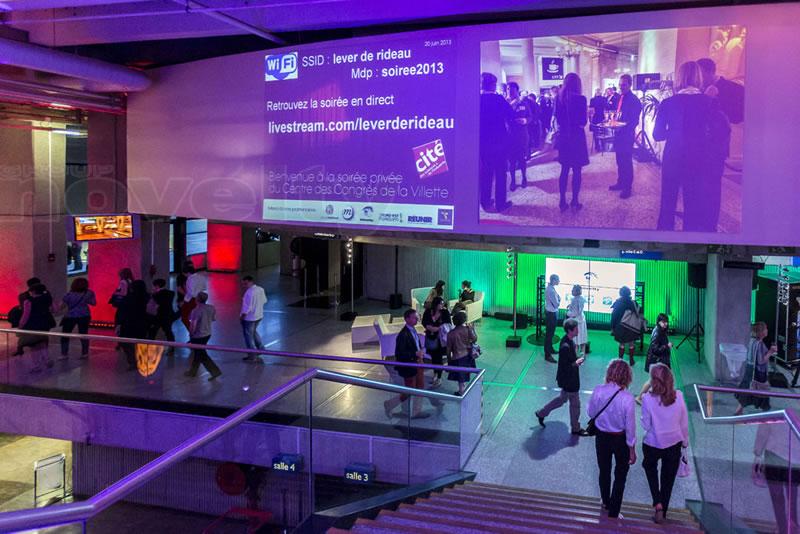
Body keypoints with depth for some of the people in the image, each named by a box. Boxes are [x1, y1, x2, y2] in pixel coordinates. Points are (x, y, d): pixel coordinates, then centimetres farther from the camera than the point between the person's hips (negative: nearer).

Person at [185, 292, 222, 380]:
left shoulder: (196, 310, -25)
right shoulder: (211, 308, -5)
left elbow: (193, 325, -25)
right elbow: (214, 319, 9)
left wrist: (191, 333, -7)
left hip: (198, 336, -8)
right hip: (207, 334, 8)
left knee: (202, 356, 5)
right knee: (197, 352, 22)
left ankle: (215, 371, 1)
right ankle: (193, 371, 35)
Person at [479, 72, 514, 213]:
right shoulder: (498, 99, -13)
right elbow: (511, 115, -10)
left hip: (482, 141, 4)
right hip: (499, 140, -4)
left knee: (485, 171, 13)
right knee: (500, 172, 5)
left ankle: (486, 202, 17)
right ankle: (500, 203, 8)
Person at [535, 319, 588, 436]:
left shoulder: (568, 340, -2)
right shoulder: (565, 346, -32)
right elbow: (563, 367, -28)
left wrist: (577, 360, -1)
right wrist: (576, 363, -18)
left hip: (569, 379, 9)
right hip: (569, 380, -9)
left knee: (562, 398, 26)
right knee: (575, 404, 10)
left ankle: (541, 413, 37)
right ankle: (576, 429, 29)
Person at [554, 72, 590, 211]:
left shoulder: (559, 98, 1)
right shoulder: (580, 99, -13)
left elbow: (558, 118, 9)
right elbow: (583, 122, -10)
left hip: (563, 136, 5)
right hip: (576, 137, -5)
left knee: (564, 170, 12)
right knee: (576, 170, 4)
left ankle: (563, 201, 13)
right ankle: (575, 202, 8)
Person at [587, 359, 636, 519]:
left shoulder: (598, 391, -18)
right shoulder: (627, 398, -25)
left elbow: (590, 413, -3)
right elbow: (630, 426, -16)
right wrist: (632, 450, -4)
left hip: (602, 437, 3)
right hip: (620, 439, -3)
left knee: (604, 471, 25)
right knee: (620, 476, 17)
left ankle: (606, 503, 48)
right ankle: (613, 514, 24)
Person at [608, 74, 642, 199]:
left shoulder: (634, 100, -14)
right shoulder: (619, 97, 10)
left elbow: (635, 121, -16)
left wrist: (623, 127, -26)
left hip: (627, 134, -8)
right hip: (618, 133, 8)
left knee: (627, 160, 0)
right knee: (620, 160, 16)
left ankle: (627, 187, 8)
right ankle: (620, 182, 28)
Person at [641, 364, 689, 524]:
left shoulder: (647, 398, -22)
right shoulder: (678, 396, -15)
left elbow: (645, 425, -12)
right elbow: (684, 423, -3)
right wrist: (685, 441, 13)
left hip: (652, 444, -2)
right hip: (674, 444, 2)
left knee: (650, 468, 28)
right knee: (668, 478, 20)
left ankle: (657, 503, 13)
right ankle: (663, 512, 34)